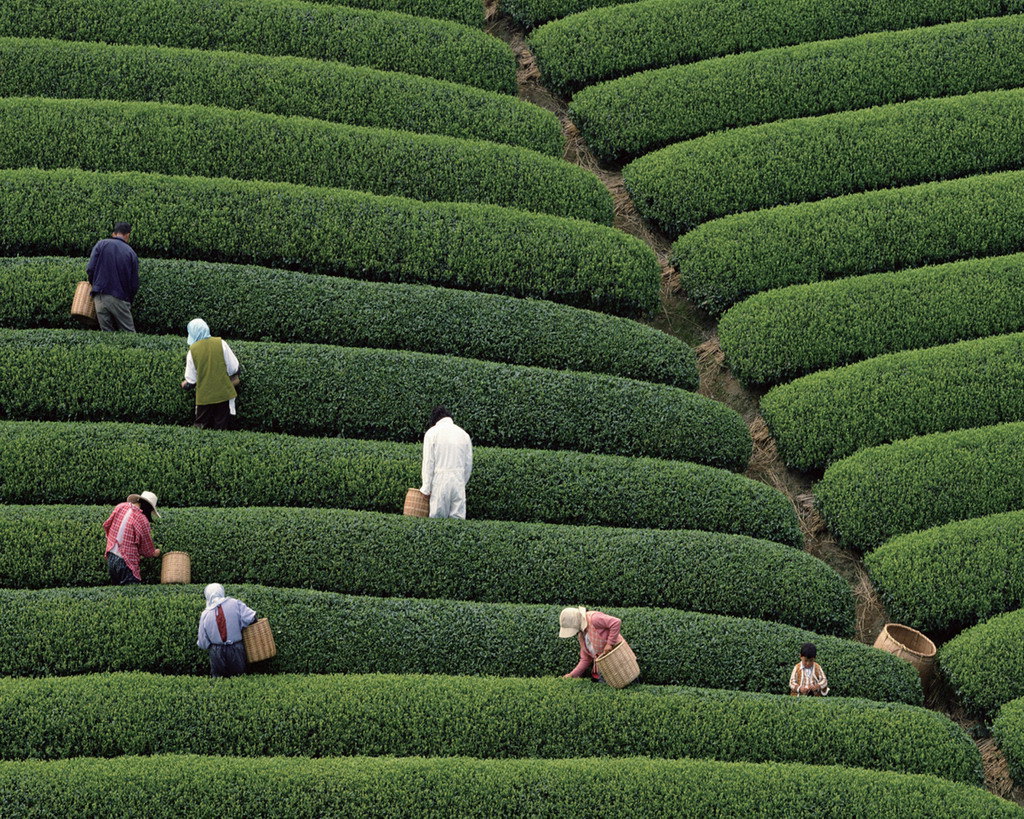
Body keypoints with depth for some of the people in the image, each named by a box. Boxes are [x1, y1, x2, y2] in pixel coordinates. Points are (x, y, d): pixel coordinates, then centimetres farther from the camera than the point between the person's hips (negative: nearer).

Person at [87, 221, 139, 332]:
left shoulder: (101, 244, 4)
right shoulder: (131, 253, 3)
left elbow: (90, 269, -3)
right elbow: (134, 284, 4)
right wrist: (128, 301, 20)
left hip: (100, 298, 1)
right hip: (120, 298, -1)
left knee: (107, 333, 7)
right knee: (129, 335, 2)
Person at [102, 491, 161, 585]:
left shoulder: (120, 507, 2)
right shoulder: (142, 520, -15)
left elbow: (106, 525, 16)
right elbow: (146, 550, -4)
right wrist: (154, 553, 18)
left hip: (110, 557, 7)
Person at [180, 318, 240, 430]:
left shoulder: (193, 350, -7)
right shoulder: (221, 344, -7)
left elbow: (191, 380, 0)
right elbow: (234, 369, -4)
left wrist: (185, 385, 22)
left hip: (204, 397, 0)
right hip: (223, 394, 0)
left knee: (201, 428, 13)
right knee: (221, 429, 8)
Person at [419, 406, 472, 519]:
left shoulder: (432, 432, 0)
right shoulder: (463, 434, 10)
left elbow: (428, 462, -3)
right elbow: (468, 464, 11)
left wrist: (426, 488, -1)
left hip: (440, 481, -3)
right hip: (459, 482, 3)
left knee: (437, 519, 0)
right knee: (458, 518, 2)